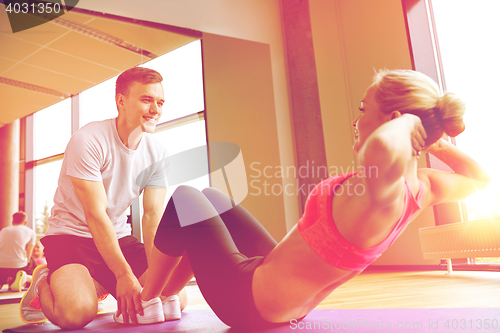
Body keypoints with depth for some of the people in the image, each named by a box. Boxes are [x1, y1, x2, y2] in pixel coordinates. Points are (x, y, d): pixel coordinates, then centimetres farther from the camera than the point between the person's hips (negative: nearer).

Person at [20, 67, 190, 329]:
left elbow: (153, 217, -8)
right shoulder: (87, 141, -20)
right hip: (72, 236, -5)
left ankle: (102, 285, 19)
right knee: (77, 312, -31)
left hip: (120, 238, 6)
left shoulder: (157, 154, -4)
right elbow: (96, 215, -23)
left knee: (176, 299, -7)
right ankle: (43, 284, 7)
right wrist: (124, 276, -26)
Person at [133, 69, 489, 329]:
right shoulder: (420, 187, -8)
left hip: (248, 298, -8)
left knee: (184, 199, 7)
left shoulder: (383, 189, -34)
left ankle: (146, 301, 27)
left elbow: (384, 146, -58)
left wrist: (407, 121, -36)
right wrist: (435, 140, -1)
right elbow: (480, 178, 13)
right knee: (209, 197, 20)